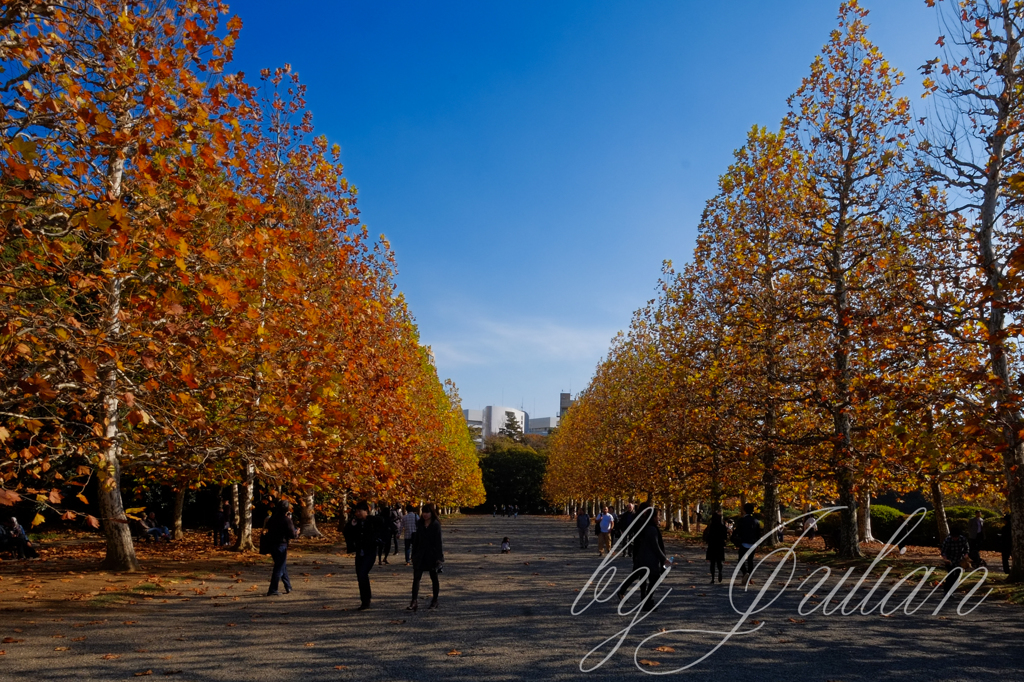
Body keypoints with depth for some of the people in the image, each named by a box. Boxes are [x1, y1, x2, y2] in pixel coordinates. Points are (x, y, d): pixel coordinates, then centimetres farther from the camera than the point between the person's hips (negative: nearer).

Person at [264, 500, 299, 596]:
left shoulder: (272, 518, 6)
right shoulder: (287, 520, -14)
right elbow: (292, 535, -14)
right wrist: (297, 532, 5)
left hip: (271, 544, 8)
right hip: (281, 545, -8)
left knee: (282, 566, 19)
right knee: (279, 568, -1)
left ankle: (288, 587, 26)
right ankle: (272, 590, -2)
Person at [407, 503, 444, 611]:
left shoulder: (436, 525, -9)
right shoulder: (419, 524, 6)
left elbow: (438, 542, -11)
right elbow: (416, 540, 10)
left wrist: (438, 557, -14)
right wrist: (414, 554, 8)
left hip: (432, 555, -4)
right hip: (420, 555, 4)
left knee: (434, 578, 9)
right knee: (416, 577, -6)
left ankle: (435, 601, 21)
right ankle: (414, 602, -9)